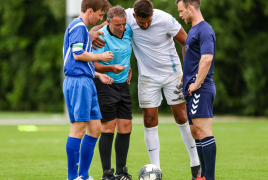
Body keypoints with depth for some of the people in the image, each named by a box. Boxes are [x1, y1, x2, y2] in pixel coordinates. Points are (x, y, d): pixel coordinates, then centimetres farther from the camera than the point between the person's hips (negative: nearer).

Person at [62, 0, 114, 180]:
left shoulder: (83, 28, 24)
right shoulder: (78, 26, -7)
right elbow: (77, 54, -17)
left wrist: (98, 75, 20)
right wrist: (101, 57, -4)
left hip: (86, 83, 10)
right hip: (78, 82, -10)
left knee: (95, 128, 9)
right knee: (79, 128, -10)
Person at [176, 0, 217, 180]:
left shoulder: (204, 30, -13)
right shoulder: (194, 29, 19)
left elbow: (207, 58, -24)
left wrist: (196, 84, -21)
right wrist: (187, 81, 19)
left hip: (201, 90, -11)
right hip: (192, 90, 11)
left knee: (204, 132, -11)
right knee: (196, 133, 12)